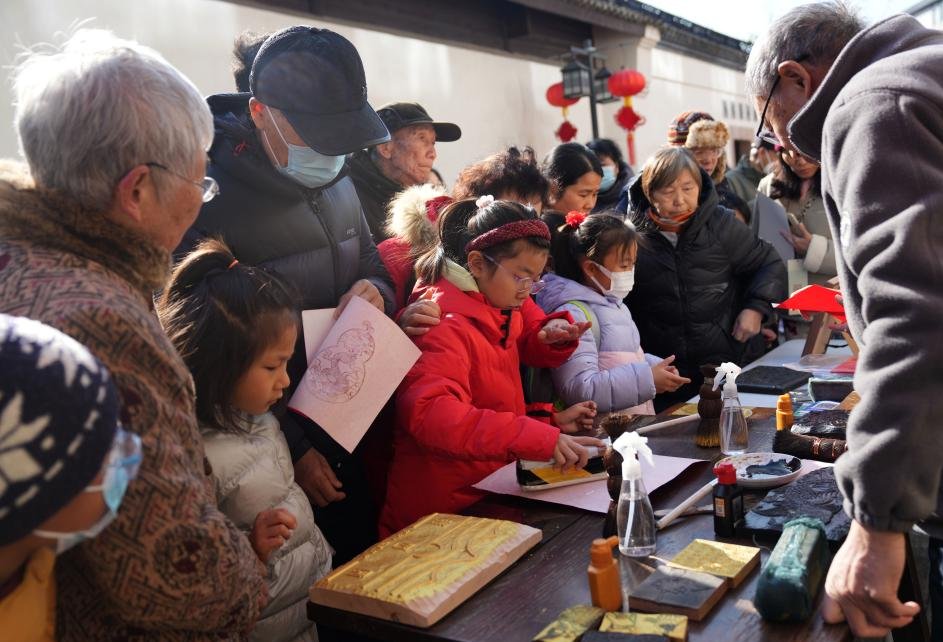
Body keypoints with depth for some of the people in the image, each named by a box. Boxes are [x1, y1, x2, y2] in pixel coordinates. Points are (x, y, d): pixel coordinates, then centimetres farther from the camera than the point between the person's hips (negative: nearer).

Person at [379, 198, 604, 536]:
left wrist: (553, 337, 6)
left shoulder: (501, 310, 9)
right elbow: (430, 414, -35)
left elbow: (525, 350, 31)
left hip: (494, 490, 8)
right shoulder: (446, 324, -19)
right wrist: (541, 438, -39)